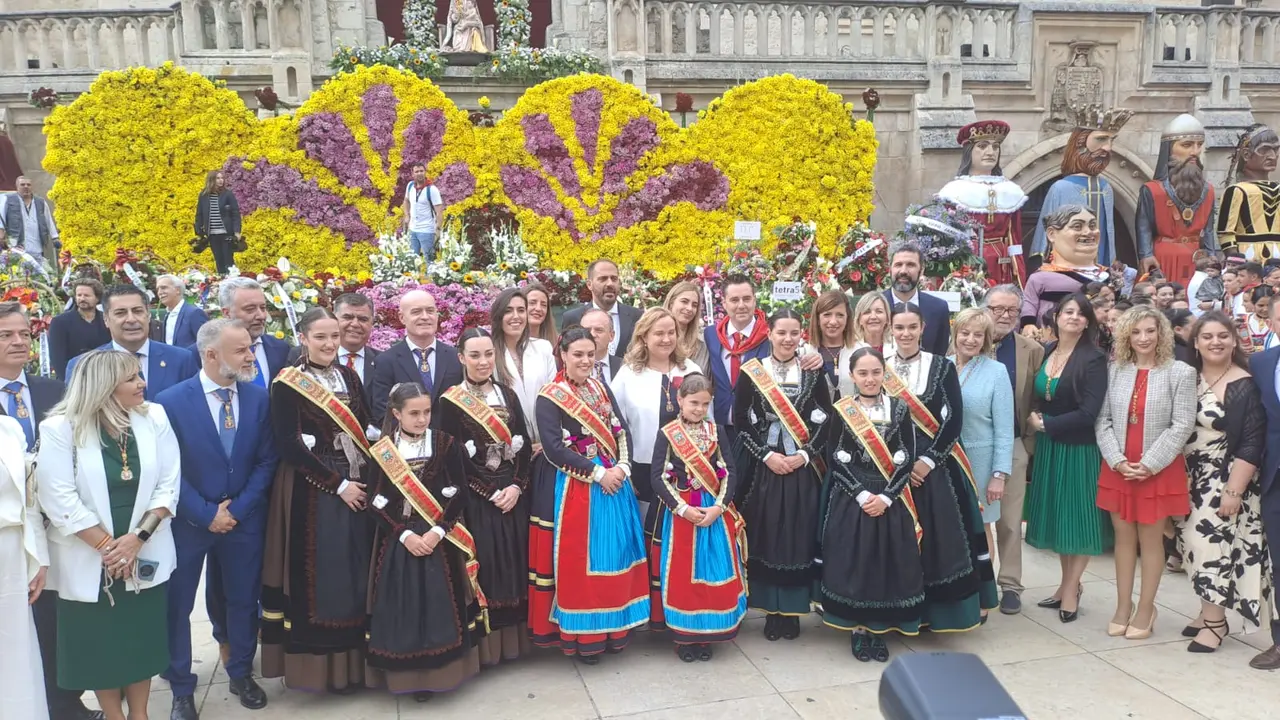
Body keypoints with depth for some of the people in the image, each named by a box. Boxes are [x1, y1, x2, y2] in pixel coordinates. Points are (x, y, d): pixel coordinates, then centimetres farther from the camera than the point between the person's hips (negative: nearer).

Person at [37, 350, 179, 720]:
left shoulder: (155, 417, -4)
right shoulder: (60, 428, -12)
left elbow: (168, 485, -5)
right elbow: (59, 500, -15)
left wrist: (138, 537, -14)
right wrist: (107, 545, -15)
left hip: (145, 556, 2)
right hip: (89, 560, -2)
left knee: (143, 637, 12)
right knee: (99, 642, 10)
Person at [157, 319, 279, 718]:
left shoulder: (259, 398, -3)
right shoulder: (171, 400, -13)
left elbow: (266, 460, -1)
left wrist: (237, 509, -9)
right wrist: (206, 514, -14)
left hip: (244, 518, 3)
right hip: (188, 520, -2)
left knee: (244, 599, 14)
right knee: (177, 604, 9)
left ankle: (241, 674, 34)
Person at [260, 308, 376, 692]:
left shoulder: (349, 376, 9)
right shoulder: (287, 384, -8)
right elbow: (289, 447, -13)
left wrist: (367, 477, -2)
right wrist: (337, 484, -14)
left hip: (358, 486, 5)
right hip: (313, 491, -5)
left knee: (358, 572, 9)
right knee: (319, 576, 0)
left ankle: (355, 658, 20)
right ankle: (320, 663, 12)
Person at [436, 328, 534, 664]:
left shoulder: (508, 394, 9)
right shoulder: (450, 401, -5)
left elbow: (525, 445, 7)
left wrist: (516, 487, -8)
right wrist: (491, 492, -12)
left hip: (513, 493, 4)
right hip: (475, 497, -4)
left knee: (513, 559, 7)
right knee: (483, 564, -4)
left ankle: (513, 639, 19)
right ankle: (485, 643, 7)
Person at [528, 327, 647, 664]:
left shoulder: (602, 389, 11)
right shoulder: (549, 397, -8)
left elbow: (623, 431, 9)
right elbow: (554, 448, -16)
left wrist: (622, 466, -10)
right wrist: (598, 473, -17)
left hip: (614, 480, 6)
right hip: (573, 487, -6)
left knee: (615, 553, 9)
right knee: (577, 560, -1)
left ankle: (614, 627, 22)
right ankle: (582, 635, 10)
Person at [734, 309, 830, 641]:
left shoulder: (813, 373, 3)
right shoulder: (752, 372, 0)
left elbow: (826, 420, 2)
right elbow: (740, 421, -1)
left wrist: (804, 455, -10)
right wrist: (767, 455, -10)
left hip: (803, 468, 1)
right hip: (761, 467, -1)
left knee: (799, 538, 3)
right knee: (765, 538, 1)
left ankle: (792, 609, 15)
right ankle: (771, 609, 14)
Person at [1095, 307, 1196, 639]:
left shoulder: (1181, 373, -5)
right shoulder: (1115, 371, 3)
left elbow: (1182, 426, -9)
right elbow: (1103, 420, 2)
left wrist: (1149, 464, -14)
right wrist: (1117, 460, -10)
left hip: (1159, 470, -2)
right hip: (1118, 468, 3)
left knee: (1151, 540, 6)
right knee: (1124, 538, 10)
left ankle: (1145, 610, 18)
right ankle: (1123, 607, 21)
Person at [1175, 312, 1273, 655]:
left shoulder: (1245, 386, -11)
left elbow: (1251, 445, -14)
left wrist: (1234, 491, -18)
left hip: (1225, 481, -6)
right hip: (1192, 478, 6)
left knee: (1213, 542, -7)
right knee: (1195, 543, 8)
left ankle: (1215, 621, 6)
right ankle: (1208, 611, 20)